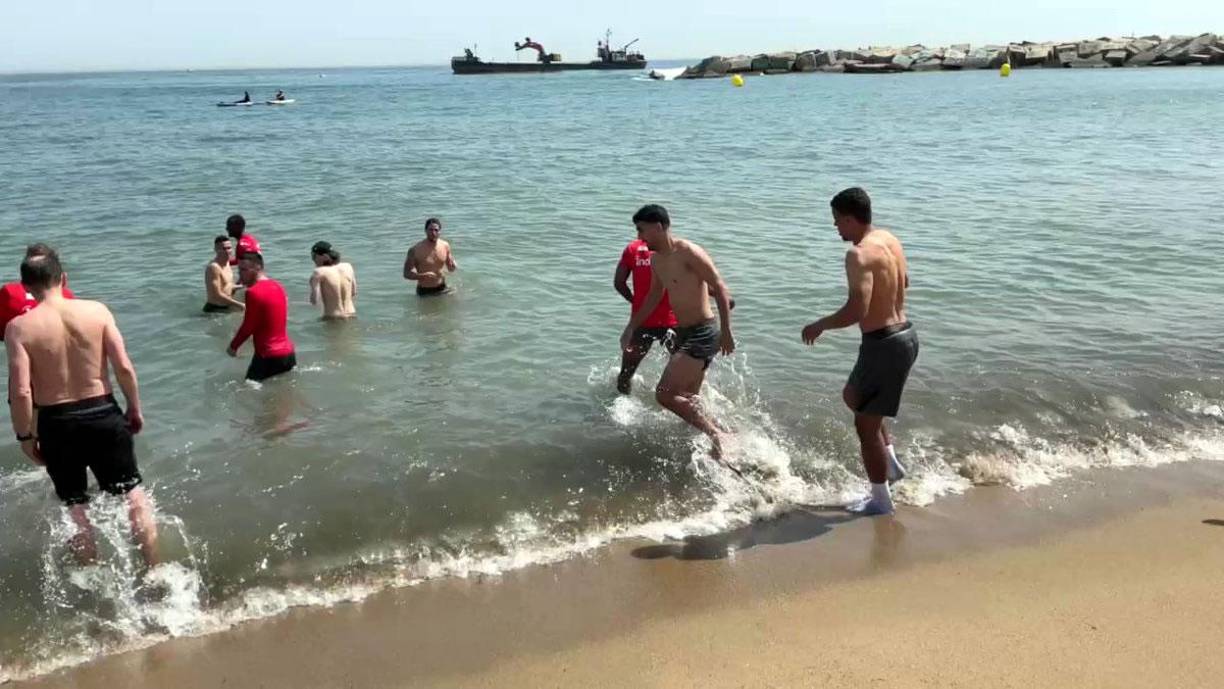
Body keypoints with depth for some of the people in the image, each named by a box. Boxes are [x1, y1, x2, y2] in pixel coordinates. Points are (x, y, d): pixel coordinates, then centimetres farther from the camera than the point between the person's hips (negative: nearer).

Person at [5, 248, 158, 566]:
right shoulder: (96, 311, -7)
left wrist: (26, 436, -1)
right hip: (103, 415, 0)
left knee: (75, 506, 17)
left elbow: (20, 392, -14)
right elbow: (124, 367, -10)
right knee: (133, 495, 13)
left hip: (57, 424, 0)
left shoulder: (19, 327, -10)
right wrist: (135, 409, 4)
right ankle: (156, 572, 14)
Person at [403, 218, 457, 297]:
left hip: (442, 289, 4)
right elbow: (407, 273, -12)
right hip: (424, 292, -3)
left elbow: (451, 268, 9)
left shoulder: (445, 246, -4)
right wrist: (422, 276, -29)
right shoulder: (415, 250, -17)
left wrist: (454, 266, -16)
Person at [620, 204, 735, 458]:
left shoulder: (688, 252, -16)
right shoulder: (656, 260, 10)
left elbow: (720, 288, -17)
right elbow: (653, 298, 25)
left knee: (665, 394, -16)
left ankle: (715, 435, -8)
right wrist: (631, 328, 25)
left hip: (702, 333, -9)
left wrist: (726, 332, -21)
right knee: (686, 399, 14)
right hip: (683, 333, 9)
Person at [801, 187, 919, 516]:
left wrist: (819, 326, -14)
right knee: (853, 396, 28)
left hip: (884, 344, -10)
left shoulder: (859, 254, -21)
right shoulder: (889, 239, 7)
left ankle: (881, 501, 16)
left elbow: (857, 310, -29)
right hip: (905, 335, 10)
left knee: (866, 423, 4)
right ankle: (891, 461, 29)